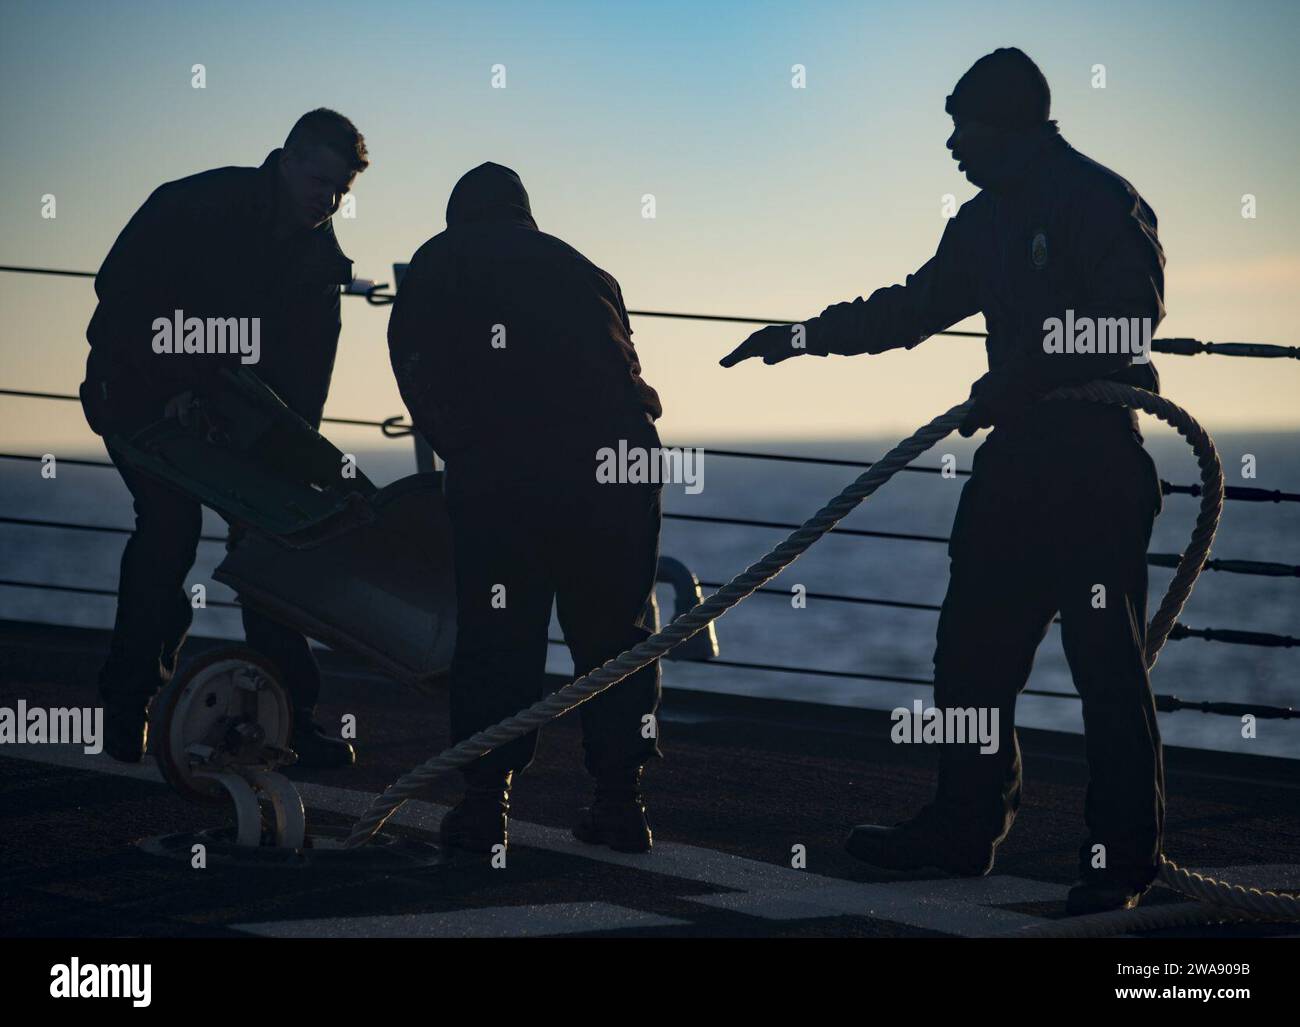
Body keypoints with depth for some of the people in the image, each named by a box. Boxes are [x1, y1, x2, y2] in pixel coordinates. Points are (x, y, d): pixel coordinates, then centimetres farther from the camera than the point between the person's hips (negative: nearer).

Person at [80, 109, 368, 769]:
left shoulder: (318, 256, -3)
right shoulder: (193, 205, -20)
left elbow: (307, 367, -1)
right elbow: (119, 292, -20)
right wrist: (170, 389, -27)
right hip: (141, 392, -5)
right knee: (170, 520, -20)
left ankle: (290, 720, -1)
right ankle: (126, 701, -7)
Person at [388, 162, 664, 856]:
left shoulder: (432, 267, 22)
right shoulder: (576, 267, 29)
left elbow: (418, 381, 14)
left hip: (497, 466, -2)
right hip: (617, 455, 3)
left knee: (494, 630, 5)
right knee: (614, 626, 12)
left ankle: (485, 804, 4)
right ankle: (621, 800, 14)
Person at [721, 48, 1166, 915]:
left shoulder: (1101, 200, -9)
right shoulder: (986, 221, 18)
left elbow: (1134, 309, -20)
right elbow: (914, 307, 28)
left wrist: (1015, 382, -23)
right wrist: (801, 338, 27)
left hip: (1095, 453, -9)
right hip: (1015, 454, 9)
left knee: (1107, 662, -7)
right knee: (972, 647, 11)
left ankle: (1125, 859, -1)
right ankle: (964, 827, 22)